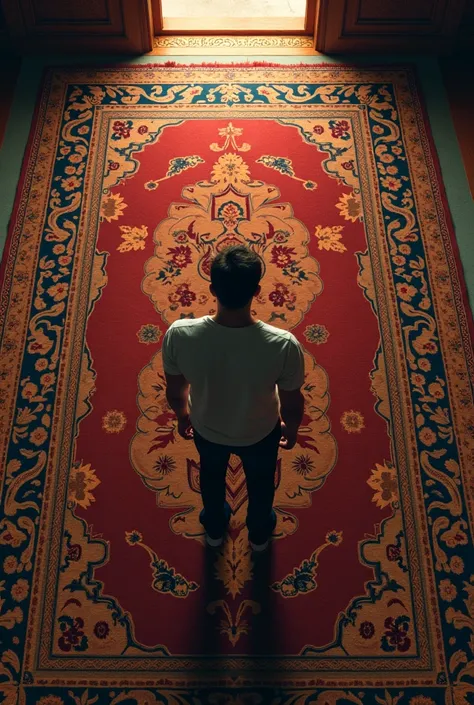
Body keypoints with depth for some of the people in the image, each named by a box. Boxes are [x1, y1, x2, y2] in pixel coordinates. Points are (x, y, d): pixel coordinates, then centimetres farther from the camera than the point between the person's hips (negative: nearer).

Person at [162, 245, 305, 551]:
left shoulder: (179, 335, -34)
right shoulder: (284, 345, -38)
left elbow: (174, 390, -14)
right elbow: (292, 403, -19)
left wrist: (182, 415, 9)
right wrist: (292, 428, 4)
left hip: (206, 428, 1)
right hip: (260, 432, -1)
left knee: (212, 474, 35)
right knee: (261, 480, 33)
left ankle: (214, 528, 65)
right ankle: (260, 533, 63)